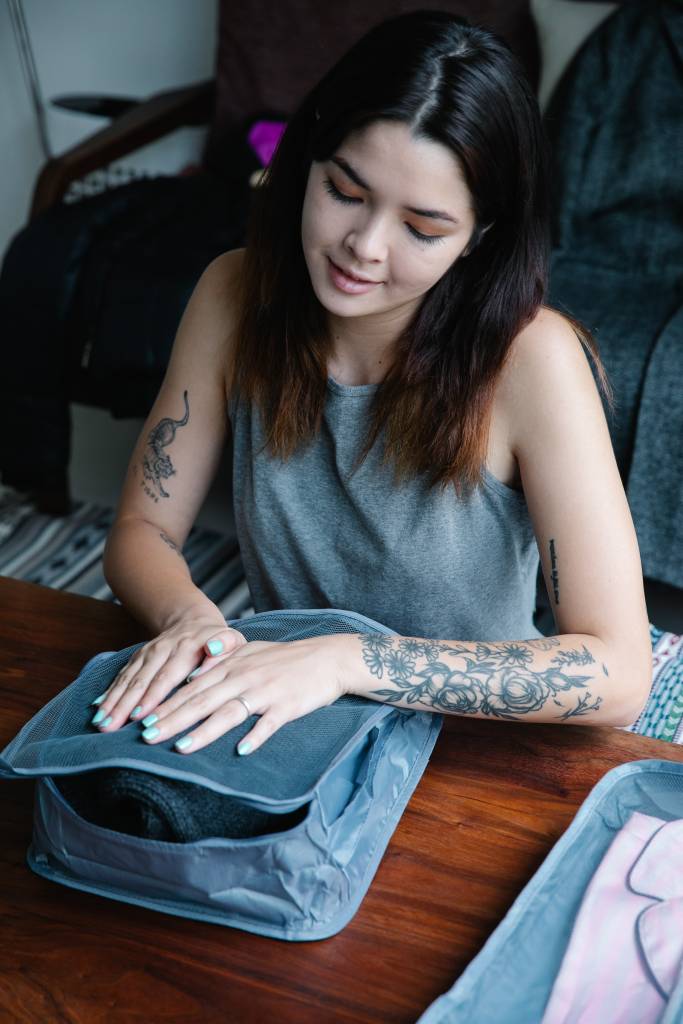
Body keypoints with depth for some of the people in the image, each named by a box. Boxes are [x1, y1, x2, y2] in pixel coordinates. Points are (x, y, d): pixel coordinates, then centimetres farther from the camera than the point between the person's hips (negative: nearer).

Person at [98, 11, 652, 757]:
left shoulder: (528, 359, -21)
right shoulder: (236, 296, -9)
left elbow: (618, 675, -25)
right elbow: (142, 530, -2)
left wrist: (349, 661, -33)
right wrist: (187, 616, -24)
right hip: (280, 731, 3)